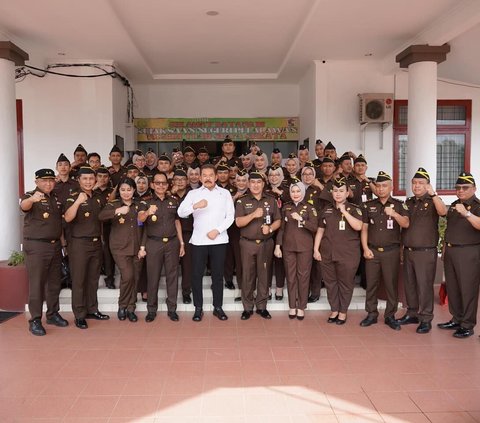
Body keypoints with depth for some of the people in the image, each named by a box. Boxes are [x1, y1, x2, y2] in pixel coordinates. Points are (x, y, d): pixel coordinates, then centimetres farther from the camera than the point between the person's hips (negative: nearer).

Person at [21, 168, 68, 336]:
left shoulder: (56, 198, 11)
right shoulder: (31, 196, -8)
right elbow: (24, 206, -33)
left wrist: (62, 239, 13)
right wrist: (32, 199, -54)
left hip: (55, 245, 6)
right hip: (36, 246, -6)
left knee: (54, 282, 13)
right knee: (37, 284, -4)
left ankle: (53, 314, 25)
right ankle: (35, 320, 3)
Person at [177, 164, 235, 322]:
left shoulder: (225, 193, 8)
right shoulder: (193, 193, 6)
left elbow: (230, 216, 2)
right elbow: (181, 213, -6)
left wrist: (218, 230, -11)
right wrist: (195, 206, -24)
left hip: (219, 240, 0)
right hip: (199, 240, 0)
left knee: (218, 274, 7)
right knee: (197, 275, 3)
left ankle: (218, 307, 18)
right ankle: (198, 308, 15)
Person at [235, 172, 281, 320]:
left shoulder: (271, 200, 6)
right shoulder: (242, 201, 1)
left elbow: (278, 221, 7)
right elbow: (238, 222, -9)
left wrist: (270, 228, -13)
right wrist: (253, 215, -24)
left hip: (266, 243, 2)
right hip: (247, 243, -1)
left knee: (264, 275, 7)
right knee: (248, 275, 3)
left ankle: (261, 306, 18)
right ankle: (247, 307, 14)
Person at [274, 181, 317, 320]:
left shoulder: (309, 208, -1)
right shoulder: (286, 208, 7)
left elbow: (314, 228, -10)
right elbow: (281, 228, 9)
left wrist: (301, 219, -22)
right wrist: (278, 246, 3)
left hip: (304, 247, -2)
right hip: (288, 246, 2)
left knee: (303, 276, 2)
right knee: (290, 276, 6)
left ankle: (301, 307, 13)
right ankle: (292, 306, 17)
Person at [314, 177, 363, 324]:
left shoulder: (354, 209, 0)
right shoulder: (326, 210, 10)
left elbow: (358, 226, -17)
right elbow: (320, 231, 13)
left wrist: (344, 212, -16)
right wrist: (316, 249, 6)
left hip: (348, 254, -3)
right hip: (327, 253, 3)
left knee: (345, 283, 5)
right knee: (330, 282, 9)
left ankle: (343, 312, 19)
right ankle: (334, 310, 23)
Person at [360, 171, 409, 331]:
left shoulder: (399, 205, 1)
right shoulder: (368, 205, 7)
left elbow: (406, 224, -13)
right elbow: (364, 228, 7)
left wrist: (394, 213, -30)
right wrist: (365, 248, -3)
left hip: (391, 251, -2)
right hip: (372, 251, 2)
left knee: (391, 284, 3)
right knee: (371, 284, 5)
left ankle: (390, 316, 14)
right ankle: (371, 314, 16)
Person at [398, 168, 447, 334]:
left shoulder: (432, 202, -3)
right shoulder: (408, 203, 13)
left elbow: (443, 211, -25)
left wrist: (433, 194, -34)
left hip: (426, 252, -6)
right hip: (408, 250, 6)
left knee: (424, 285, -3)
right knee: (409, 284, 12)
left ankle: (426, 319, 6)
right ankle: (412, 314, 24)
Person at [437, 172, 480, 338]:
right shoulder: (453, 206, 16)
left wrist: (467, 213, -38)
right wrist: (445, 247, 18)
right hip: (450, 251, 7)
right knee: (452, 288, 12)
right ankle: (456, 320, 24)